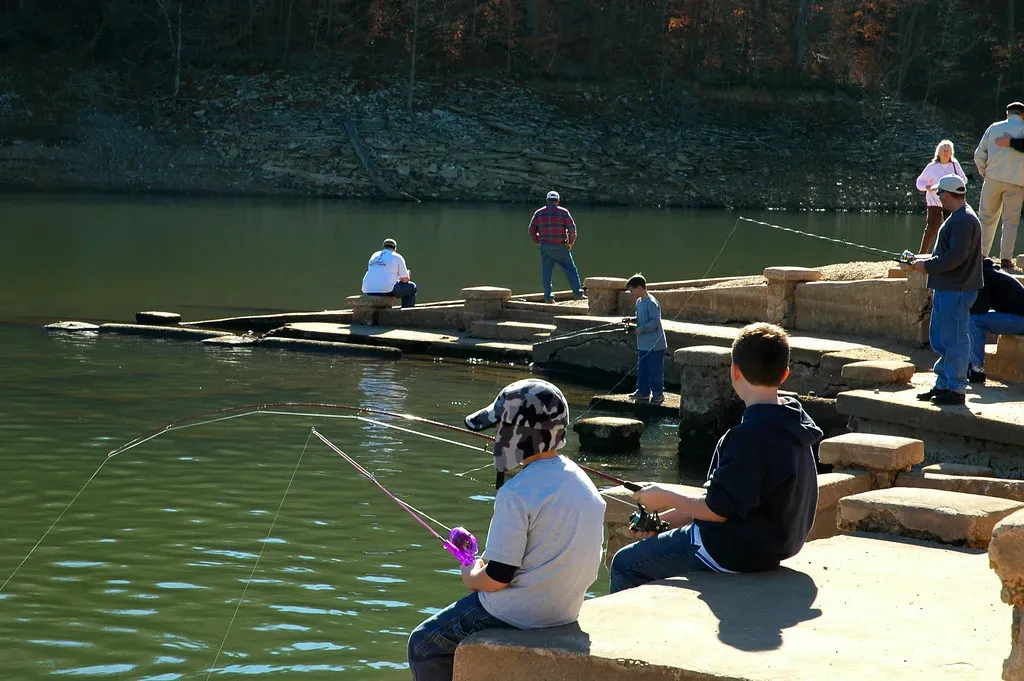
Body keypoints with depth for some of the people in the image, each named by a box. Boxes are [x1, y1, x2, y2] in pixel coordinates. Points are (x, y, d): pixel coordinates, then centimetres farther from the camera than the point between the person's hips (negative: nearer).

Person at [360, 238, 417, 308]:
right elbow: (405, 280, 7)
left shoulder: (374, 255, 23)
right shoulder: (397, 257, 7)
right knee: (412, 287, 14)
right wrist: (408, 275, 32)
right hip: (386, 289, -6)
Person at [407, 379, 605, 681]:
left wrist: (471, 577, 2)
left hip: (517, 615, -8)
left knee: (423, 645, 11)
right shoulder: (581, 481, 2)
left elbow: (497, 578, -21)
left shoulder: (516, 493, -23)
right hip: (566, 610, 8)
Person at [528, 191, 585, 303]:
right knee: (571, 270, 8)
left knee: (547, 272, 5)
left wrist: (538, 242, 15)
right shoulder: (563, 212, -2)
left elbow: (532, 230, 2)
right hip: (561, 247, -2)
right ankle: (578, 294, 7)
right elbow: (572, 228, -7)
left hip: (545, 247, 2)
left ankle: (548, 296, -1)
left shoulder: (539, 213, 4)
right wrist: (571, 242, 6)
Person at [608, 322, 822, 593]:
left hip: (736, 553, -10)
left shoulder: (750, 435, -27)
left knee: (625, 564, 3)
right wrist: (667, 519, 10)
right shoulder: (792, 424, 4)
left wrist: (667, 497, -5)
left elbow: (718, 509, -23)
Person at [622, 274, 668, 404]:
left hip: (655, 344, -10)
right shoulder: (639, 302, 11)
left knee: (655, 369, -2)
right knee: (642, 369, 14)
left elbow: (655, 321, -23)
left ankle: (658, 393, 5)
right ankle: (643, 392, 22)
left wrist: (641, 329, -19)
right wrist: (631, 320, 7)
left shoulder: (651, 303, -19)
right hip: (643, 344, 10)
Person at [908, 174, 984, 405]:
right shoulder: (957, 218, 16)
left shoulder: (964, 221, -18)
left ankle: (956, 390, 1)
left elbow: (955, 258, -23)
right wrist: (925, 259, 13)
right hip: (945, 289, 11)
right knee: (939, 338, 17)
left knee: (954, 340, -5)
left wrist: (927, 266, -14)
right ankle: (943, 384, 25)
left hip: (956, 291, -11)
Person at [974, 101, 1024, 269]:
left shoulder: (994, 128, 5)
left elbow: (979, 155, 6)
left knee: (987, 218, 11)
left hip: (993, 179, 2)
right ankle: (1006, 258, 1)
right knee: (1011, 220, 5)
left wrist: (984, 173, 16)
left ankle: (981, 255, 10)